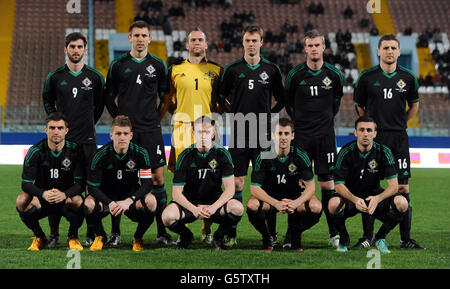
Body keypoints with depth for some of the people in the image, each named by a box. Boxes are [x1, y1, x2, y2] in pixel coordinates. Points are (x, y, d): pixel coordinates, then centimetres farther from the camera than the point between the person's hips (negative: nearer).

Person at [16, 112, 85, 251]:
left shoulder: (75, 150, -9)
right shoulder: (35, 151, -10)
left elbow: (80, 183, -13)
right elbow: (26, 183, -14)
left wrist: (64, 194, -34)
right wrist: (43, 194, -36)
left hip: (66, 200, -1)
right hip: (41, 199, 1)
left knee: (78, 201, -34)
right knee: (22, 200, -29)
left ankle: (73, 237, -3)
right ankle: (39, 237, -3)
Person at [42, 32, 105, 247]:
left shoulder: (95, 77, 4)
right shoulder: (55, 77, 4)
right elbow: (47, 102, 17)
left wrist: (89, 123, 11)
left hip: (87, 139, 0)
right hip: (62, 139, 0)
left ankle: (92, 234, 7)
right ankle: (54, 233, 7)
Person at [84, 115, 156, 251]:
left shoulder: (140, 153, -11)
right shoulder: (101, 155, -14)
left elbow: (147, 183, -14)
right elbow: (93, 186, -14)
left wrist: (128, 201, -29)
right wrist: (110, 203, -30)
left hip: (131, 197, 0)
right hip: (106, 198, 0)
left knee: (150, 201, -32)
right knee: (89, 203, -33)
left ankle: (138, 238, -3)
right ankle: (100, 236, 0)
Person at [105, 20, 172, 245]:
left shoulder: (158, 65, 6)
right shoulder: (119, 65, 4)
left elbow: (165, 95, 15)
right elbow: (109, 96, 11)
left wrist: (156, 116, 6)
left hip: (151, 129, 1)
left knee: (157, 178, -3)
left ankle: (162, 232, 1)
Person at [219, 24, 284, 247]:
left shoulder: (271, 70, 5)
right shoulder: (232, 69, 4)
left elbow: (281, 100, 15)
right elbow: (221, 97, 12)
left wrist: (268, 115, 5)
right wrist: (234, 113, 6)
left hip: (263, 134, 0)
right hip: (238, 134, 0)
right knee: (236, 182, -1)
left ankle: (271, 232, 7)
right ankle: (231, 232, 4)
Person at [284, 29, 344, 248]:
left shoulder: (334, 74, 0)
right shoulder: (295, 75, -4)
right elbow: (288, 102, 10)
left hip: (325, 135, 1)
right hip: (301, 135, -1)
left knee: (327, 183, 2)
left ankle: (334, 233, 10)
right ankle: (291, 235, 4)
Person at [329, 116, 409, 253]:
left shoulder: (383, 151, -10)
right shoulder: (346, 152, -14)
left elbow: (393, 185, -15)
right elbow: (338, 185, -17)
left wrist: (377, 199, -35)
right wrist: (355, 200, -37)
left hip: (375, 196, 2)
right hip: (350, 196, -1)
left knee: (401, 203, -26)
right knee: (334, 203, -35)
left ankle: (380, 238, 1)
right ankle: (344, 239, -3)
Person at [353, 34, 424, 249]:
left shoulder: (408, 78, 4)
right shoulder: (366, 77, 0)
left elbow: (414, 105, 18)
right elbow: (358, 105, 11)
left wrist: (399, 124, 11)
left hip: (399, 138, 1)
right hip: (373, 136, -1)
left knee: (403, 187, -1)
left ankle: (406, 238, 5)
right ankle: (367, 236, 9)